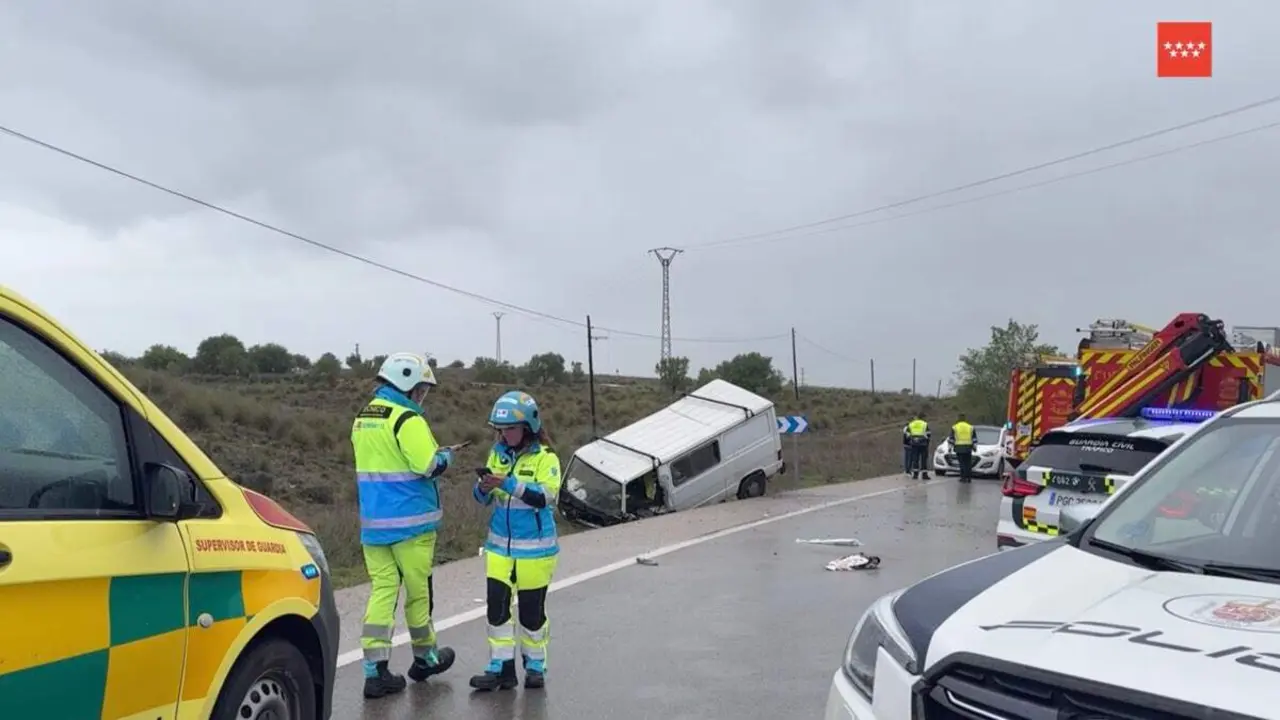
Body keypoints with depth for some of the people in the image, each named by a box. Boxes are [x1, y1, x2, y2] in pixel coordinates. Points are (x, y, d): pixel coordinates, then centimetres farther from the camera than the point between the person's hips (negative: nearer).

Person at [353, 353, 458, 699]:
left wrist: (434, 454, 15)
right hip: (410, 521, -7)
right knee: (418, 590, 9)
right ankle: (426, 657, 26)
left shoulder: (363, 418, 12)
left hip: (374, 521, 7)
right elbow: (429, 466, -21)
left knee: (382, 590, 6)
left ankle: (375, 670, 1)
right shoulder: (407, 420, -16)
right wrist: (446, 455, 0)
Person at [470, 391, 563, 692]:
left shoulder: (545, 458, -10)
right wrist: (484, 487, -15)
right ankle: (501, 667, 11)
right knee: (496, 605, 0)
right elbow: (483, 499, 8)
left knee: (532, 609, 6)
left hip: (535, 548, -4)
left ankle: (535, 666, 24)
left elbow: (546, 496, -23)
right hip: (500, 545, 4)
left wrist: (508, 483, -30)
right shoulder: (498, 453, 5)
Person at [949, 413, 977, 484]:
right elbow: (974, 438, 10)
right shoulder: (970, 427, 8)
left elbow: (951, 438, 3)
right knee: (968, 463, 8)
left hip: (959, 448, -2)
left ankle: (963, 477, -6)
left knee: (962, 463, -1)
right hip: (968, 448, 2)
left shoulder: (954, 427, 2)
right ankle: (969, 478, 8)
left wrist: (950, 447, 10)